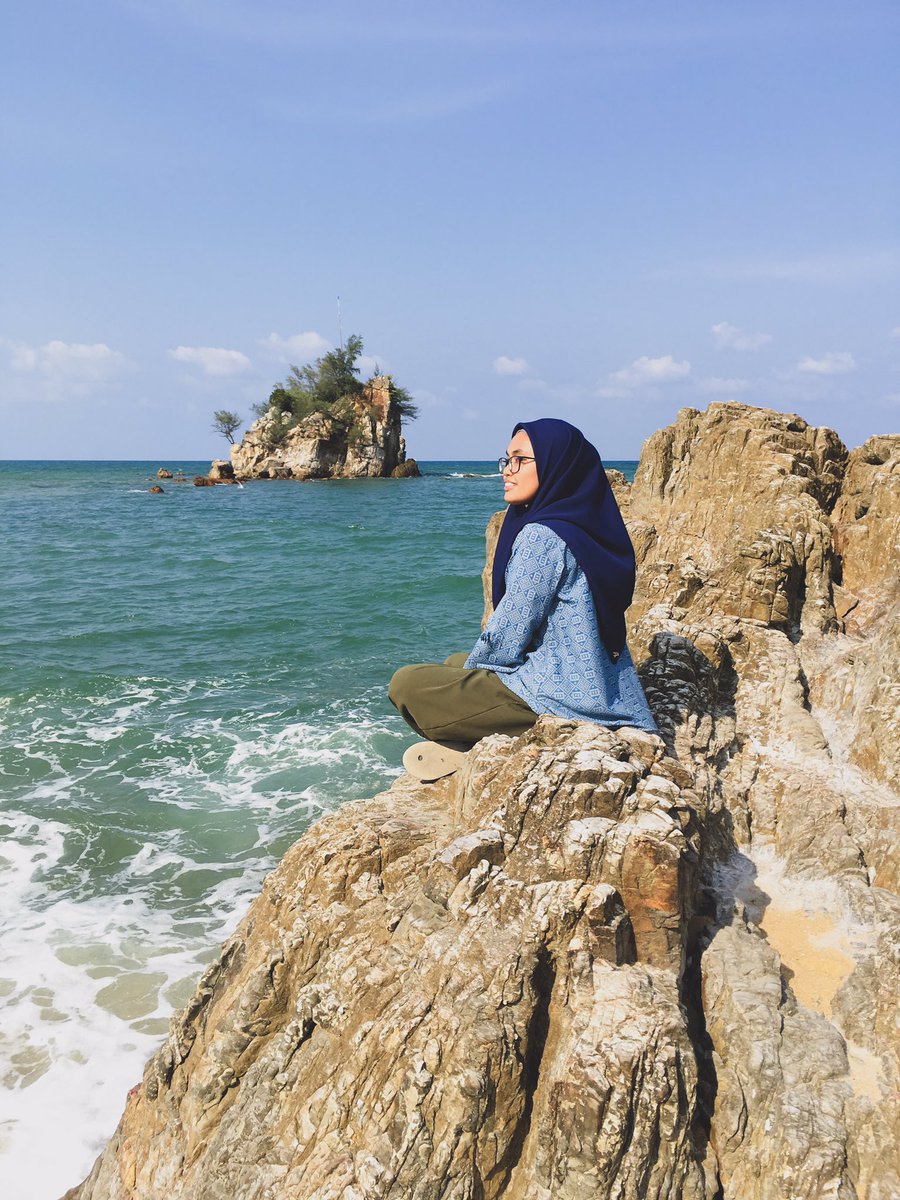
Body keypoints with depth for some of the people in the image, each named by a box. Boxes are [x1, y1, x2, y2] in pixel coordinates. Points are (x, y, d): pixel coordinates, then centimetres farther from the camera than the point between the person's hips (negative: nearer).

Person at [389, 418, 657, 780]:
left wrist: (470, 668, 4)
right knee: (455, 662, 27)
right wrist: (464, 666, 18)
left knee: (406, 684, -5)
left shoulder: (542, 536, -19)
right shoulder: (583, 526, 10)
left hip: (562, 702, -10)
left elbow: (509, 635, -16)